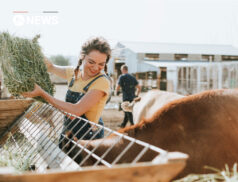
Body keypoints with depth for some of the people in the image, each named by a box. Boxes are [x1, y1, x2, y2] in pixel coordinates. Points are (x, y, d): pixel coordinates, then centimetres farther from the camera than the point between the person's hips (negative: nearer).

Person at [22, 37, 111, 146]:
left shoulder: (102, 82, -21)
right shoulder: (73, 73, -1)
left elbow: (75, 111, -28)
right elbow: (51, 67, 18)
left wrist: (42, 94, -23)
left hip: (89, 138, -6)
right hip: (67, 134, 6)